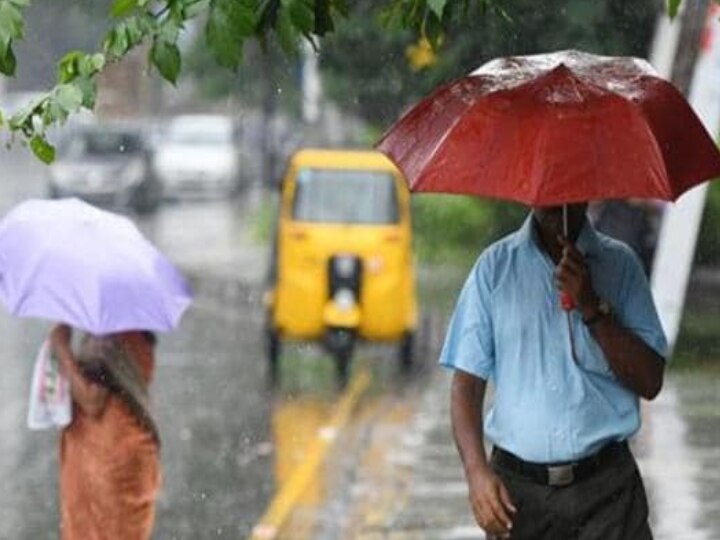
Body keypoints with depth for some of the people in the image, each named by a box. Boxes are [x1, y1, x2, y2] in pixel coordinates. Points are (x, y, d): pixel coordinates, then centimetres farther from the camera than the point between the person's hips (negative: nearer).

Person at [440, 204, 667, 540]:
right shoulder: (495, 266, 6)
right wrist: (476, 470, -11)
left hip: (606, 487, -1)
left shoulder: (619, 264, 5)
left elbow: (650, 383, -1)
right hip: (518, 489, 1)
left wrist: (592, 308, -12)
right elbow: (467, 383, 3)